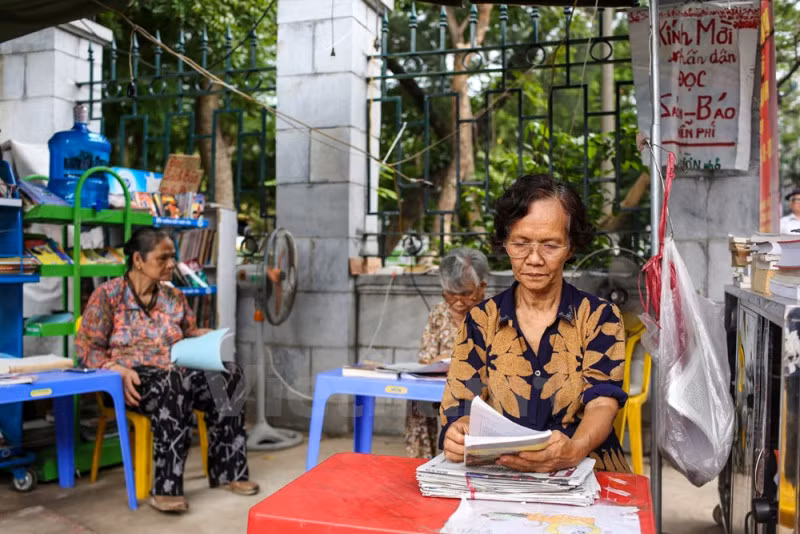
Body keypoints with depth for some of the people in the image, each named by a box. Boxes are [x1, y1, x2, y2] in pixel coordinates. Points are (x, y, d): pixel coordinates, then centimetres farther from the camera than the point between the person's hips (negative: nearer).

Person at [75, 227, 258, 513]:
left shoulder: (174, 297, 16)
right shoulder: (108, 294, 1)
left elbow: (190, 334, 26)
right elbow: (87, 346, -2)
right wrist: (120, 370, -20)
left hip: (177, 374, 5)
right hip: (131, 380, -5)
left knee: (229, 374, -24)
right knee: (173, 385, -40)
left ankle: (228, 472, -19)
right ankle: (166, 488, -36)